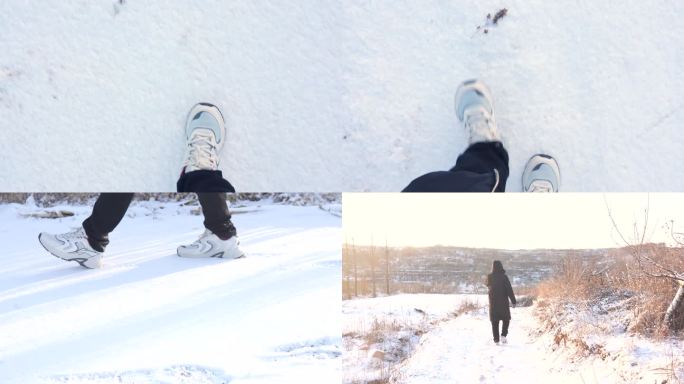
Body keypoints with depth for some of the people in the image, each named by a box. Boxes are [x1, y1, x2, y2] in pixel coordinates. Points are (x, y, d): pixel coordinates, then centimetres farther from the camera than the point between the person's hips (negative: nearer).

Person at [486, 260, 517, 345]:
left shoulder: (490, 277, -2)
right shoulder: (504, 277, -11)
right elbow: (509, 289, -11)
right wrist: (513, 301, -7)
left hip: (493, 302, 3)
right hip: (503, 302, -3)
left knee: (494, 321, 8)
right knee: (506, 319, 12)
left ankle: (496, 338, 5)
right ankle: (503, 335, -3)